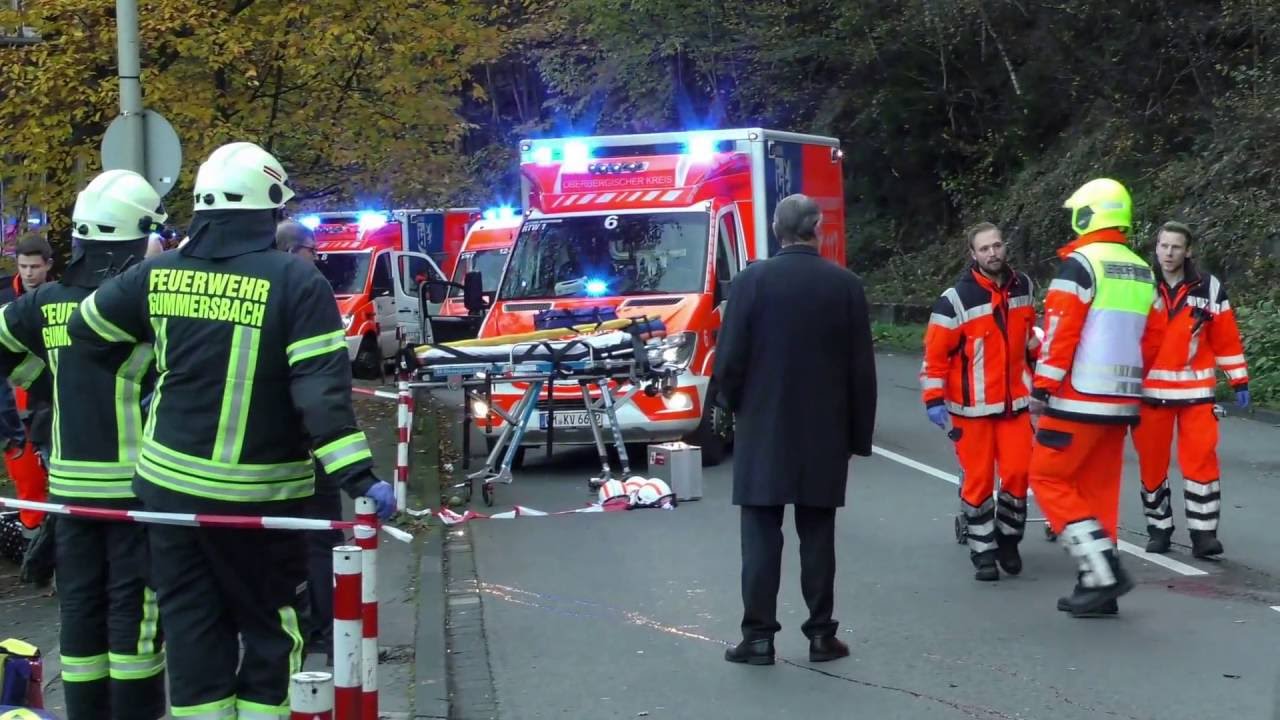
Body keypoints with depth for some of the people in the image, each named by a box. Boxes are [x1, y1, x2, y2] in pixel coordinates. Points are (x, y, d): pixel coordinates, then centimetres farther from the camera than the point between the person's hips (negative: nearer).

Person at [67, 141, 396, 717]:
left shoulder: (157, 275, 1)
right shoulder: (294, 280, -12)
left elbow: (86, 329, 15)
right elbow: (321, 388, -19)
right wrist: (357, 475, -20)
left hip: (169, 482, 4)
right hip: (256, 494, -3)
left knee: (192, 624, 11)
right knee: (268, 626, 10)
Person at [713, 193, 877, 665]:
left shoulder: (753, 280, -8)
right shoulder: (845, 284, -1)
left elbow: (729, 358, -8)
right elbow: (862, 367, 1)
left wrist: (737, 406, 11)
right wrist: (859, 433, 9)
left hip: (763, 427, -2)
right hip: (826, 431, 2)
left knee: (761, 534, 2)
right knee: (817, 534, 8)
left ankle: (759, 635, 2)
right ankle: (821, 633, 11)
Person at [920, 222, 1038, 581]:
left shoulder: (1023, 287, 3)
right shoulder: (956, 299, -13)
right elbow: (935, 353, -11)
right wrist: (933, 399, -15)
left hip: (1015, 400, 4)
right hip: (973, 406, -4)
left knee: (1018, 471, -1)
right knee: (978, 478, 2)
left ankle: (1008, 539, 19)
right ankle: (983, 552, 12)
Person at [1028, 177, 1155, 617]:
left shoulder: (1081, 263, -10)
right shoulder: (1143, 273, 14)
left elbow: (1060, 331, -16)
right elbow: (1147, 340, 17)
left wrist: (1042, 387, -11)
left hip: (1080, 398, -8)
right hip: (1121, 400, 8)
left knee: (1048, 478, 0)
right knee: (1099, 488, 13)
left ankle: (1103, 571, -9)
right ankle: (1097, 585, 13)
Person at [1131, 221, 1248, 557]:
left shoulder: (1209, 288, 1)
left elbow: (1226, 338, 4)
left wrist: (1239, 381, 3)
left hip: (1195, 389, -1)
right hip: (1150, 390, 1)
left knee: (1200, 459, -6)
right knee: (1152, 461, 7)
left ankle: (1203, 533, 0)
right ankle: (1159, 529, 20)